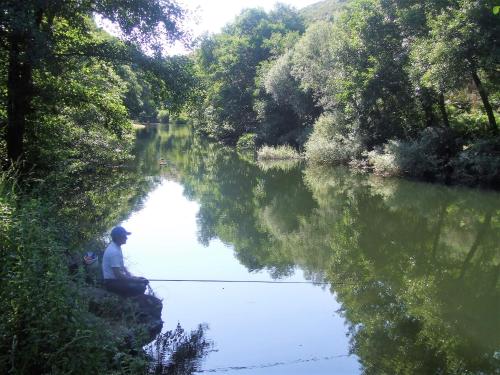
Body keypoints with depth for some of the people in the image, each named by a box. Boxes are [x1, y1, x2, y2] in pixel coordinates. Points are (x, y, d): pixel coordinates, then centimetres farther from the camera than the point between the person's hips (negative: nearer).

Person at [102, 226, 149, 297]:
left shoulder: (116, 247, 6)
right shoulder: (114, 252, -25)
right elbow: (118, 275, -27)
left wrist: (130, 275, 4)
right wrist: (137, 280, -20)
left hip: (116, 278, 10)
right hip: (112, 282, -10)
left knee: (143, 281, 9)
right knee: (140, 288, -20)